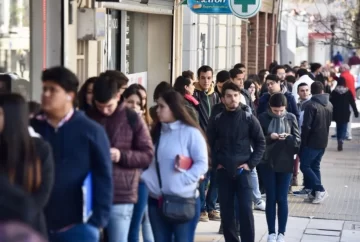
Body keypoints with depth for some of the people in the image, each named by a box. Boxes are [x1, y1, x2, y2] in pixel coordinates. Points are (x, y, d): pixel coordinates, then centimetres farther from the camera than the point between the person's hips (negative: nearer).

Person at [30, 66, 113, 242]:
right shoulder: (32, 129, 5)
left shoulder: (90, 131, -2)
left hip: (78, 226, -3)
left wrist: (99, 219, -8)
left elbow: (103, 177, -1)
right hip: (38, 225, 3)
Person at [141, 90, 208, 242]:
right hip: (156, 200, 6)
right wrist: (147, 179, -7)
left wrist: (183, 181, -19)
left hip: (185, 201, -6)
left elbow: (202, 164, -11)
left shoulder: (191, 132, -8)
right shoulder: (156, 132, 12)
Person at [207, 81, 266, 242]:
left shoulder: (249, 119, 0)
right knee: (226, 211, 6)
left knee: (246, 210, -7)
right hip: (223, 172, 2)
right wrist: (215, 164, 1)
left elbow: (261, 142, 3)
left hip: (243, 171, -2)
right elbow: (209, 144, 11)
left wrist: (251, 164, -4)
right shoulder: (216, 120, 3)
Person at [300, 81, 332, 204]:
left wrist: (302, 143, -10)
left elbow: (306, 126, -17)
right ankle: (315, 193, 12)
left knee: (305, 166, 1)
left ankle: (320, 190, -6)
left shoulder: (311, 105, -15)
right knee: (315, 166, 15)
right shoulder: (329, 105, 8)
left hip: (312, 142, -7)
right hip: (323, 142, 7)